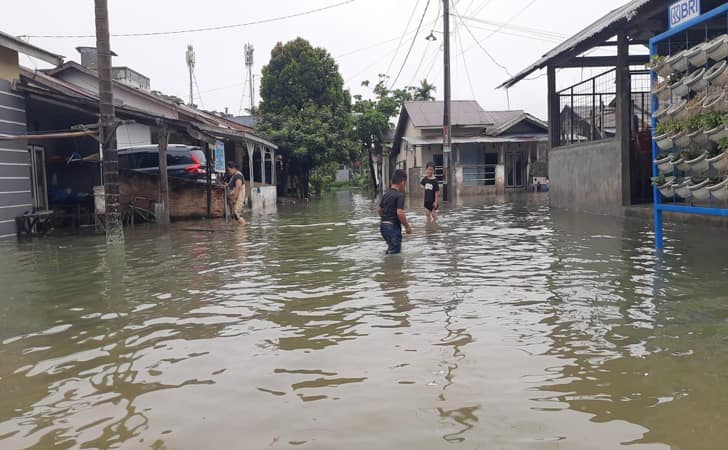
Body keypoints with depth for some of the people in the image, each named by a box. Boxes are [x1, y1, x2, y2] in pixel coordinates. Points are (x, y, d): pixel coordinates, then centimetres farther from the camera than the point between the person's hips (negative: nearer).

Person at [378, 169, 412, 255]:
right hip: (393, 226, -9)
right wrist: (407, 226, -14)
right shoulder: (400, 195, -15)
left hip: (383, 225, 9)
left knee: (391, 249, 23)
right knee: (395, 251, -3)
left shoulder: (385, 194, 10)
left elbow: (379, 210, 18)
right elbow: (400, 213, -24)